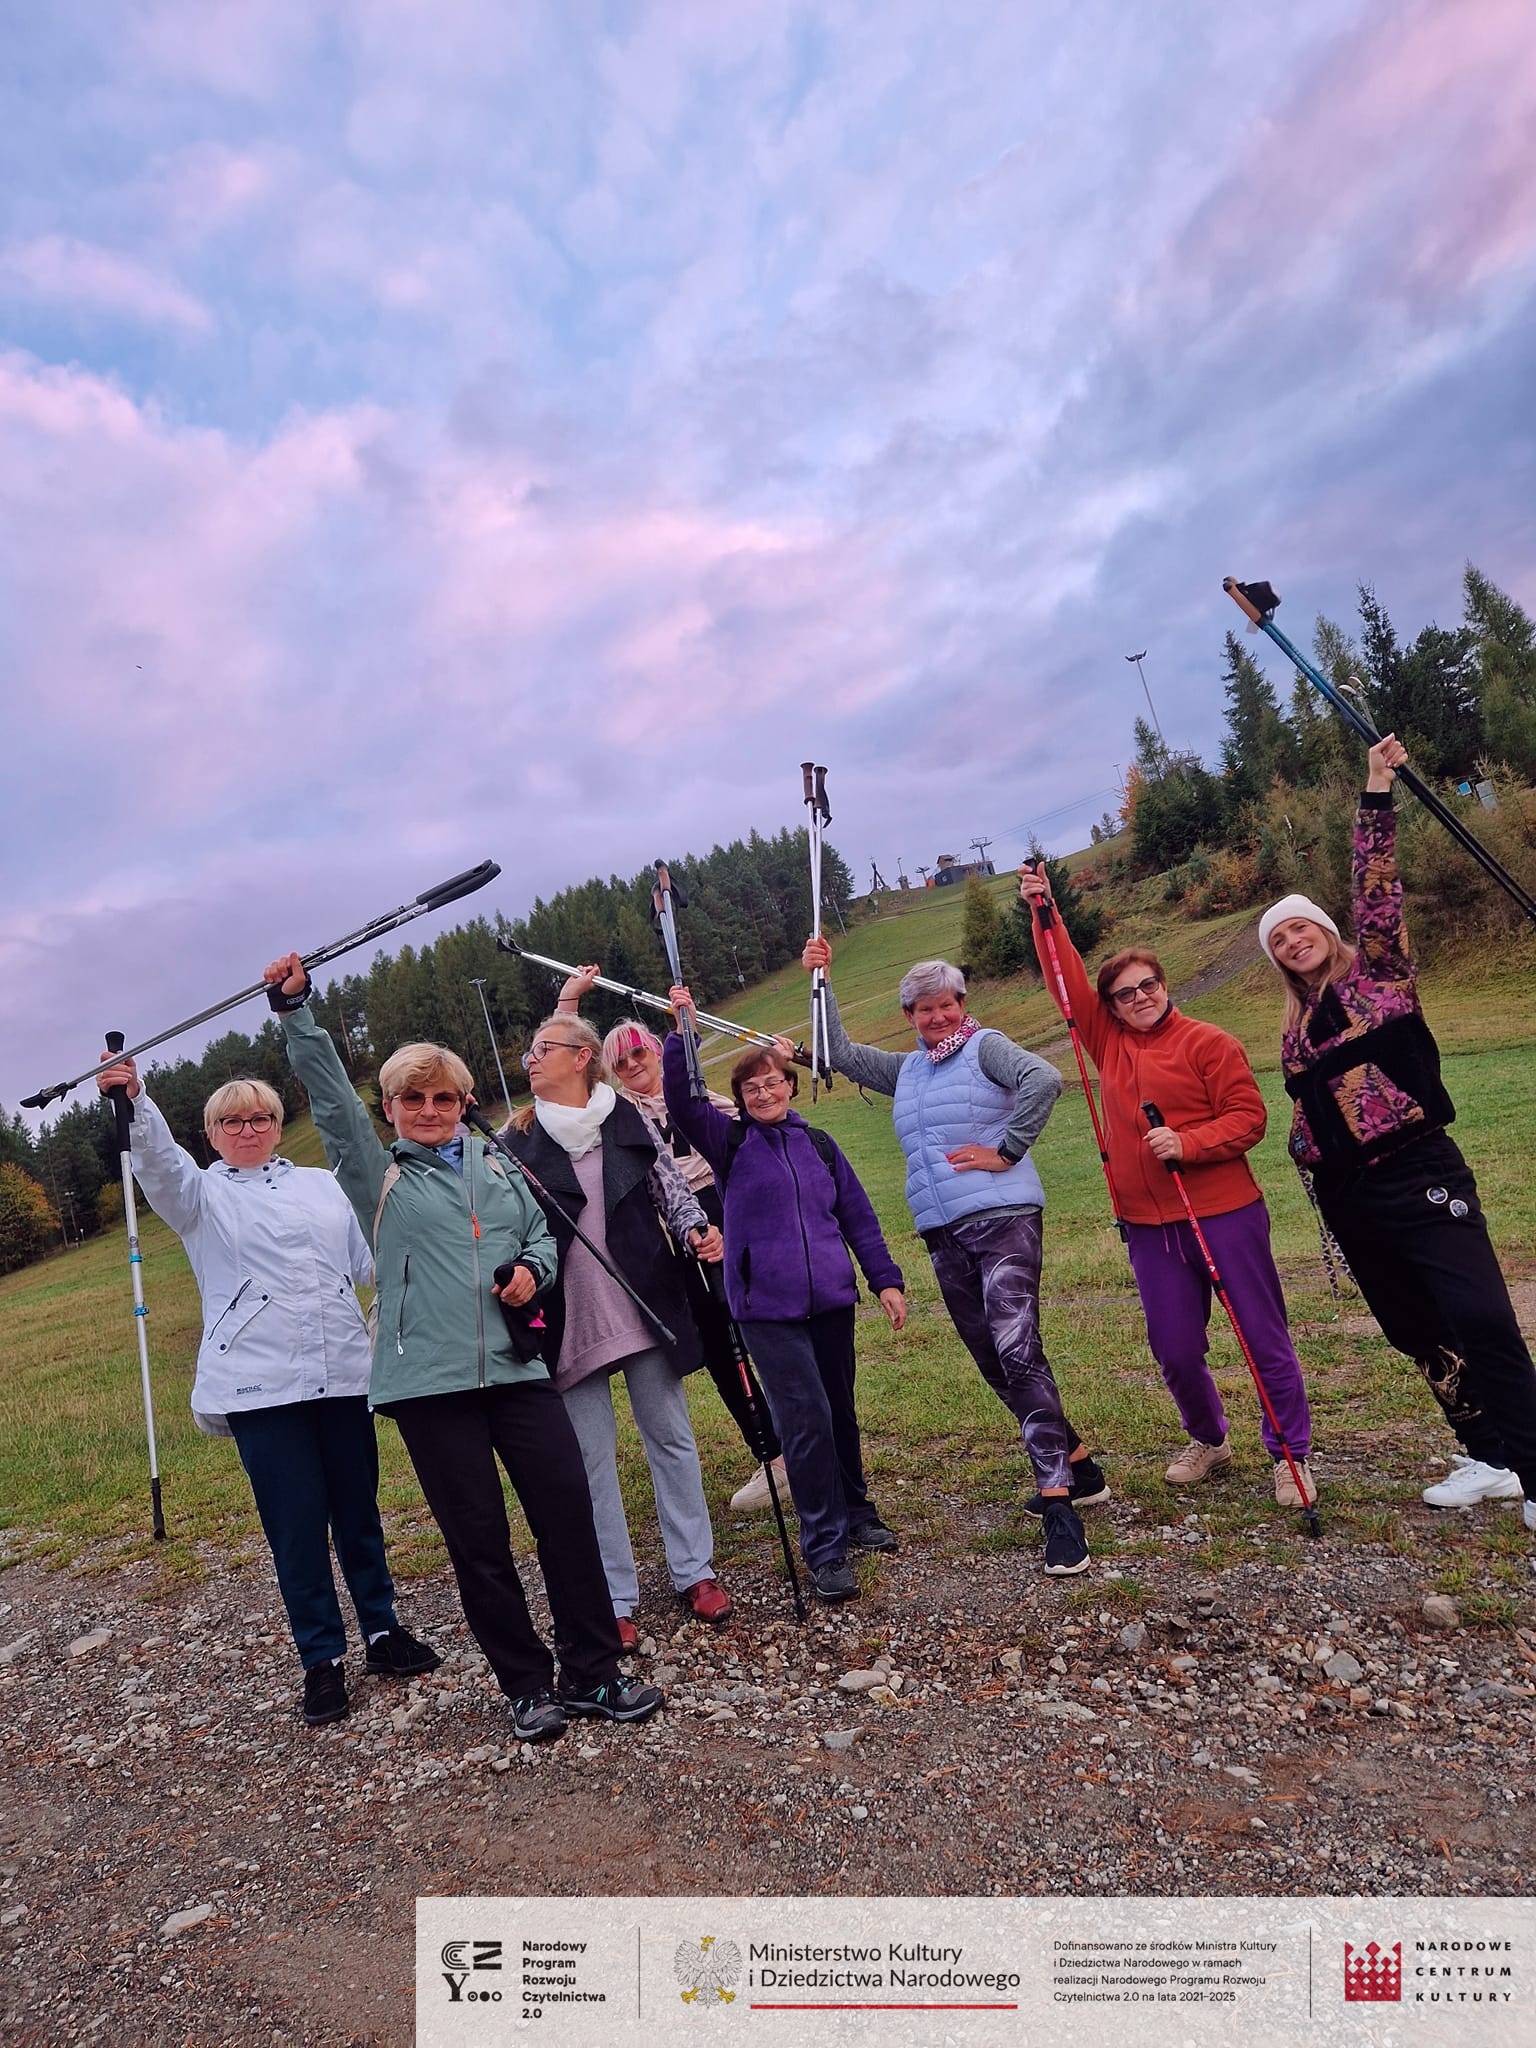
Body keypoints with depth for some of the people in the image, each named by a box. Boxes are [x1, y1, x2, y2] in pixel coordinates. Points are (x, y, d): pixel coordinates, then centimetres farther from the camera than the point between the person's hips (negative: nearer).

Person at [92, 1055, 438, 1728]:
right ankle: (322, 1660, 17)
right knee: (296, 1525, 2)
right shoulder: (201, 1195, 6)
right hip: (261, 1386, -2)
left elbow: (369, 1263, 18)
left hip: (343, 1371, 3)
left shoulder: (322, 1185, 16)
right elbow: (159, 1163, -15)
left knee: (359, 1510, 12)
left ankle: (383, 1629, 30)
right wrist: (133, 1099, -30)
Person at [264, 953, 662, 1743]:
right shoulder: (375, 1173, 4)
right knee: (478, 1540, 5)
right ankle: (530, 1687, 23)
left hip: (517, 1366, 3)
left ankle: (593, 1675, 18)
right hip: (428, 1381, -3)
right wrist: (294, 1009, -16)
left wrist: (532, 1270, -3)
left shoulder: (495, 1162, 13)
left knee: (568, 1511, 2)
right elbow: (329, 1094, -7)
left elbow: (543, 1232, 19)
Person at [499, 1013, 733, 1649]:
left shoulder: (630, 1121, 3)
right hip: (570, 1322, 0)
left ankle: (693, 1571, 26)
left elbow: (670, 1188, 7)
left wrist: (697, 1228, -11)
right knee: (593, 1460, 6)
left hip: (645, 1305, 1)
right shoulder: (515, 1140, 2)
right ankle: (614, 1598, 18)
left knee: (672, 1437, 10)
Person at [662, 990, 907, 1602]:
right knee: (806, 1420, -8)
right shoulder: (730, 1141, 3)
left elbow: (858, 1216, 13)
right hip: (767, 1305, -3)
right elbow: (682, 1099, -14)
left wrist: (886, 1279, 8)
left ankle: (856, 1515, 35)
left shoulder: (818, 1144, 11)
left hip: (830, 1298, 4)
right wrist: (682, 1030, -24)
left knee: (840, 1412, 15)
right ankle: (825, 1551, 4)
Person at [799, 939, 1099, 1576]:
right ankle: (1076, 1468, 27)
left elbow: (1044, 1079, -17)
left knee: (1018, 1351, -17)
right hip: (944, 1235, 7)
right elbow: (839, 1052, 20)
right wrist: (821, 980, 16)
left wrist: (1008, 1151, -16)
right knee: (995, 1364, 11)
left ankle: (1057, 1505, -15)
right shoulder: (905, 1070, 19)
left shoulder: (984, 1047, 0)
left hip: (1002, 1218, -7)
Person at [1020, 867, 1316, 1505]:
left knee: (1265, 1338, 4)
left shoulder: (1208, 1044, -5)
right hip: (1148, 1224, 4)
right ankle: (1208, 1441, 35)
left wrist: (1188, 1143, -21)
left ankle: (1291, 1455, 21)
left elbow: (1248, 1117, -8)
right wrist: (1042, 912, 4)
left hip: (1225, 1213, -4)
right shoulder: (1109, 1041, 8)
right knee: (1174, 1350, 10)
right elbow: (1067, 979, 9)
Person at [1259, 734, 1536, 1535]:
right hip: (1349, 1198, 6)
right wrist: (1316, 1171, 8)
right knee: (1420, 1335, 11)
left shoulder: (1378, 972, 2)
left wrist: (1377, 790, -14)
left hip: (1419, 1176, -6)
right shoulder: (1296, 1030, 15)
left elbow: (1376, 886, -9)